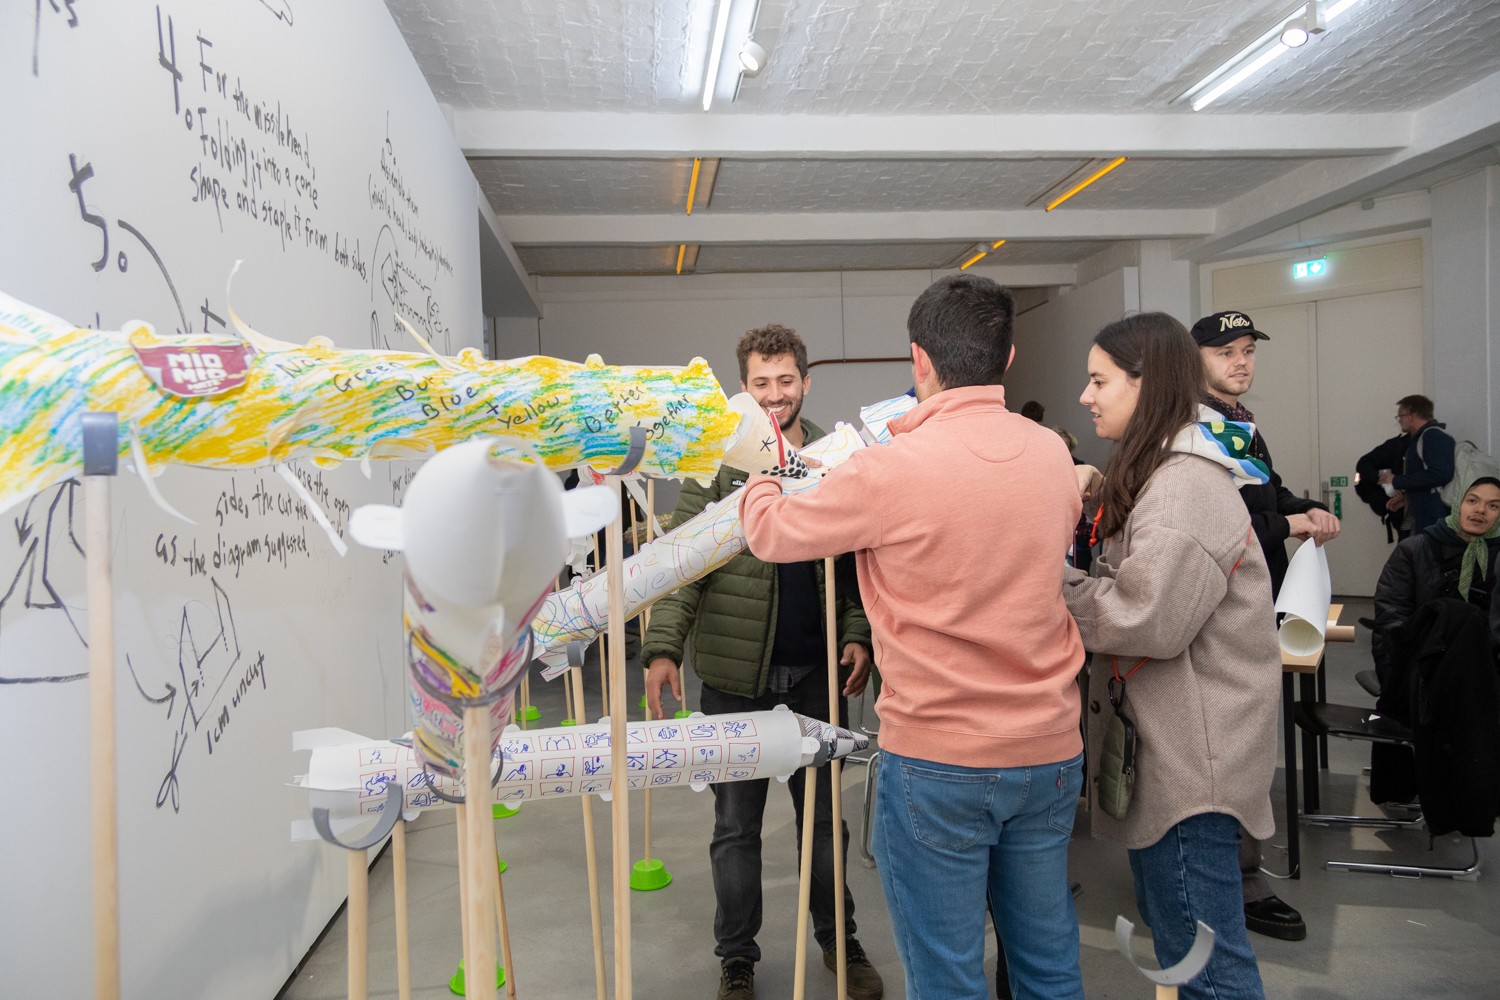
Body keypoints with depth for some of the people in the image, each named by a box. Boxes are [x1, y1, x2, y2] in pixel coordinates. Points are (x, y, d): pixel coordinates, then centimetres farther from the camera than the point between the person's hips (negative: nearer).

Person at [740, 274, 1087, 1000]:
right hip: (1050, 750, 6)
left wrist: (760, 474, 19)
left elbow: (770, 533, -5)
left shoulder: (893, 468, -19)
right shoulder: (1052, 453, 0)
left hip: (938, 760, -6)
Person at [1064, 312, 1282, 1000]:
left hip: (1195, 746, -10)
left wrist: (1051, 589, -13)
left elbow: (1147, 619, -24)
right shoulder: (1162, 471, 14)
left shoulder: (1186, 486, -19)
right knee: (1165, 916, 21)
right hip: (1166, 733, 10)